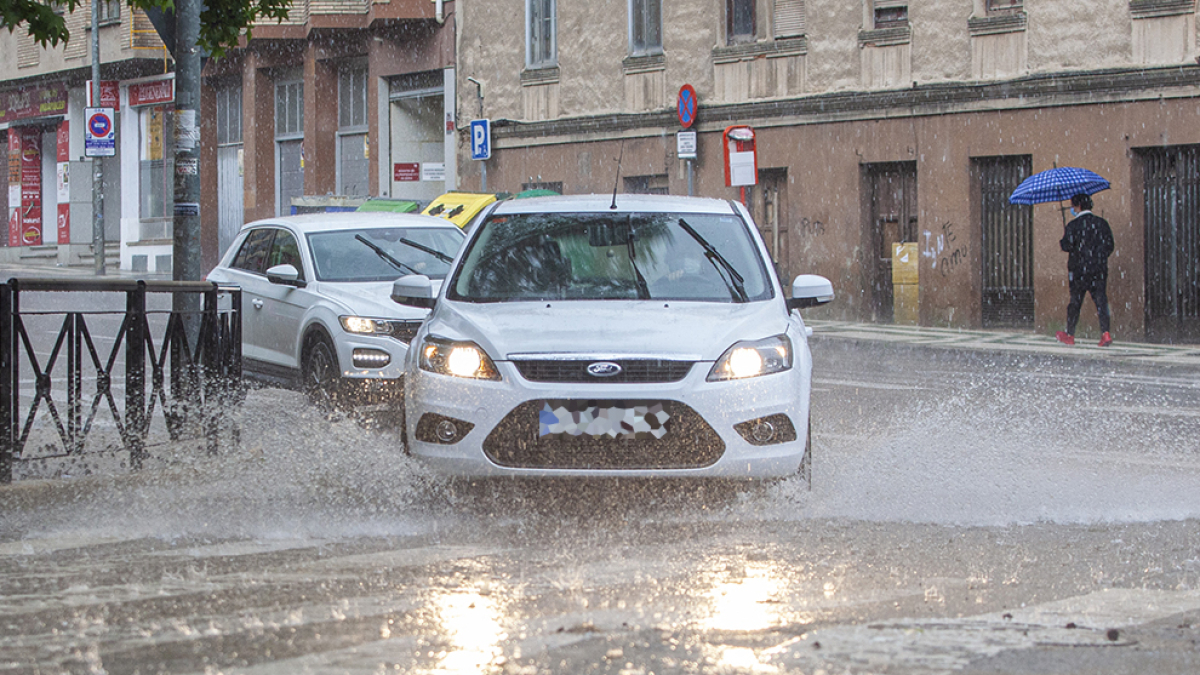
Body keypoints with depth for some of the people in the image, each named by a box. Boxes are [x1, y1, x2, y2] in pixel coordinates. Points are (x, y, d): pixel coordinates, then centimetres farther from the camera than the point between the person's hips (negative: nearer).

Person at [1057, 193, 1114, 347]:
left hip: (1079, 269, -3)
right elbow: (1110, 246, 6)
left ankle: (1070, 335, 18)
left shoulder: (1074, 225, -9)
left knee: (1075, 302, 8)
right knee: (1101, 300, -1)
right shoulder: (1102, 223, 4)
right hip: (1100, 270, 3)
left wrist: (1062, 242, 9)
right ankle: (1105, 332, -17)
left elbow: (1068, 246, -13)